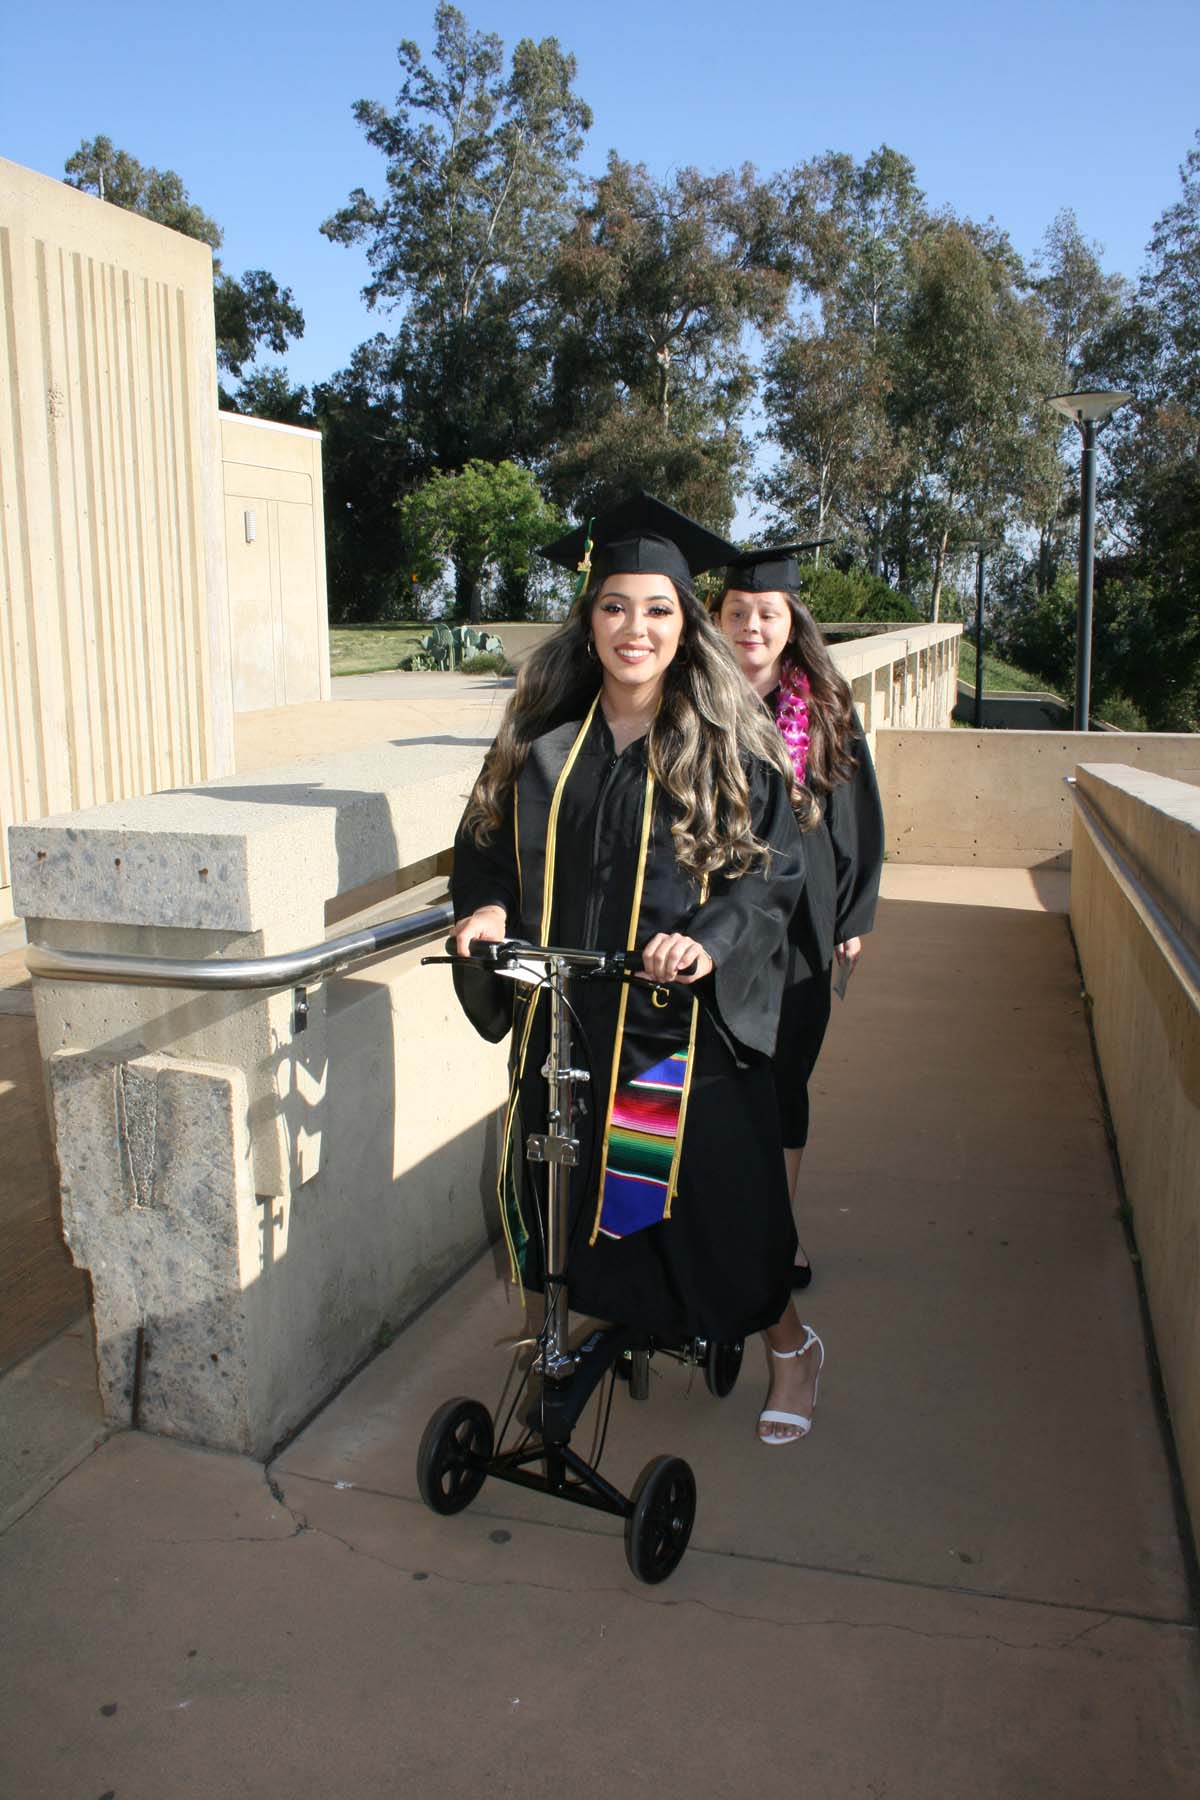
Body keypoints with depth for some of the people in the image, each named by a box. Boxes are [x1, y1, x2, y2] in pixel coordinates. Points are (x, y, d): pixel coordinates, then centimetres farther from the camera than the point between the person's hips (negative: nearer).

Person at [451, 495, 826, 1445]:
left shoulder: (729, 744, -6)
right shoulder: (543, 737, 3)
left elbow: (775, 867, -7)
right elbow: (489, 839, 10)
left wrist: (710, 939, -24)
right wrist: (489, 904, -10)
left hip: (688, 1020, -3)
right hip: (565, 1014, 4)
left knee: (713, 1196, 6)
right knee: (575, 1191, 15)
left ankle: (790, 1346, 33)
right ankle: (611, 1323, 43)